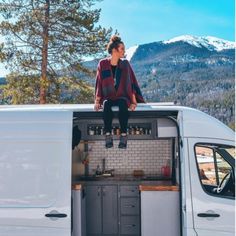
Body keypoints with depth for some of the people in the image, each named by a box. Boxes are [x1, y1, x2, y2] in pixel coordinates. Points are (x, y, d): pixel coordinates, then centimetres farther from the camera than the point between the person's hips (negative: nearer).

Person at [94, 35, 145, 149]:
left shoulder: (125, 64, 5)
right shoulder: (103, 64, 3)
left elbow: (131, 83, 2)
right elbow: (99, 84, 4)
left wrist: (134, 101, -9)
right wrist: (97, 101, -7)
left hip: (122, 97, 0)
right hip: (108, 97, 0)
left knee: (122, 104, -36)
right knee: (106, 105, -36)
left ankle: (123, 135, -34)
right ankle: (108, 135, -34)